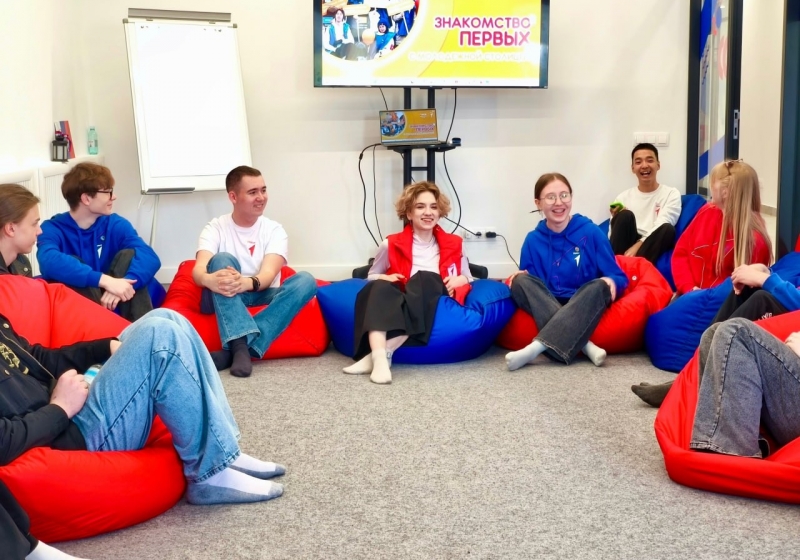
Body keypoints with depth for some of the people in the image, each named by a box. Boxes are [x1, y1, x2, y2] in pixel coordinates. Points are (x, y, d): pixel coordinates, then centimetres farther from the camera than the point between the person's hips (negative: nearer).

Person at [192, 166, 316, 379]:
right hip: (225, 300, -1)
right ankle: (240, 345, -47)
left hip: (262, 298, 2)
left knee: (305, 280, -26)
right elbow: (198, 270, -20)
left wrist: (247, 283, -43)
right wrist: (209, 280, -47)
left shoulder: (274, 230, -1)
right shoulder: (216, 228, -3)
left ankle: (233, 350, -40)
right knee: (222, 260, -28)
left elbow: (268, 274, -18)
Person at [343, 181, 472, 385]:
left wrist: (459, 280, -2)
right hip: (398, 304, 1)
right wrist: (384, 278, -2)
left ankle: (386, 350, -41)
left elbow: (468, 278, 22)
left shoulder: (452, 244, 16)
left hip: (435, 302, 0)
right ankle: (379, 356, -55)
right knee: (381, 287, -32)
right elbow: (371, 276, 21)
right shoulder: (392, 244, 12)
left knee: (426, 278, -33)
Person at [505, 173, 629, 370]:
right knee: (521, 281, -23)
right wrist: (522, 277, -17)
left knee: (599, 286, -31)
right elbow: (530, 285, 5)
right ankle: (582, 344, -37)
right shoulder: (533, 240, 3)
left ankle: (538, 346, -43)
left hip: (585, 308, -1)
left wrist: (612, 282, -25)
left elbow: (618, 277, -1)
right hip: (546, 309, 2)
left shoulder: (591, 232, -2)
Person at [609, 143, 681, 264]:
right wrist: (616, 219, -12)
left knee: (667, 229, -30)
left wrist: (637, 246, -22)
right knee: (625, 216, -24)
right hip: (625, 247, 1)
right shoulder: (623, 197, 15)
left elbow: (661, 228, -8)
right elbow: (612, 236, 9)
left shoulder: (671, 194, 9)